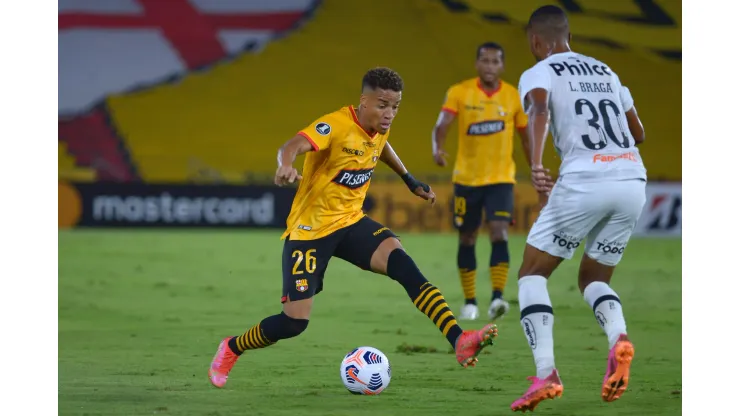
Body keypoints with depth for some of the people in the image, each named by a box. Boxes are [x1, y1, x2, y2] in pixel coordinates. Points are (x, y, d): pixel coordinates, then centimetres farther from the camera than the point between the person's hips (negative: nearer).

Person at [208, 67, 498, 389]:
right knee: (294, 322, -7)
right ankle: (231, 349, 23)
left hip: (351, 221, 6)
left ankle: (459, 341, -33)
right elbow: (292, 146, -42)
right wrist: (285, 167, -64)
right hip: (309, 229, -5)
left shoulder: (379, 129, 0)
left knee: (402, 263, -24)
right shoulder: (336, 125, -23)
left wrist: (410, 181, 30)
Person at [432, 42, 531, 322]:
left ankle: (497, 298, -23)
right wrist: (438, 149, -36)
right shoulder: (459, 92, -5)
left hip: (501, 179, -1)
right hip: (466, 179, 1)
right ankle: (469, 302, 20)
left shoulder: (514, 97, -1)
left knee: (499, 233, -18)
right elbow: (441, 126, -15)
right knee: (467, 239, 8)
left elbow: (527, 138, 9)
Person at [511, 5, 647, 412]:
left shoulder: (538, 74, 6)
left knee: (532, 272, 10)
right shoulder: (605, 71, 23)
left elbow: (539, 111, -17)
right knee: (593, 279, 22)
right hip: (633, 182, 5)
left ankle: (546, 374, -7)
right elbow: (638, 132, 31)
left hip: (584, 181, -5)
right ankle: (618, 336, -11)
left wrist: (537, 166, -31)